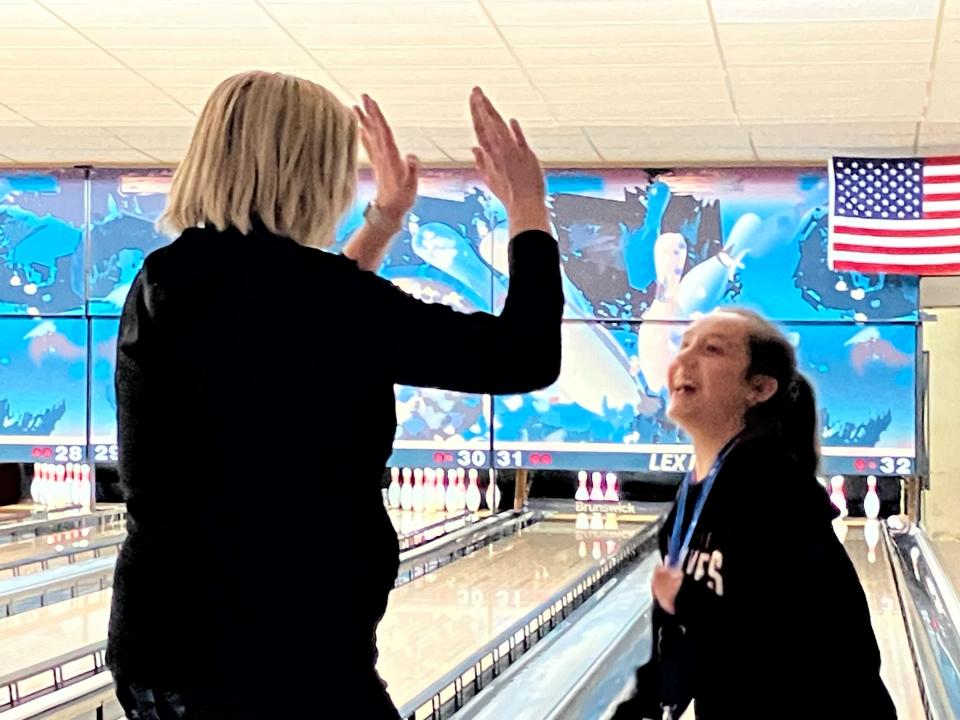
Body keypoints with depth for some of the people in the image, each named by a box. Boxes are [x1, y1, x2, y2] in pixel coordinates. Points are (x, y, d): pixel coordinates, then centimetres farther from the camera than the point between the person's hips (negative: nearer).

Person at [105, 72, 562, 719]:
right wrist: (528, 206, 1)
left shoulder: (164, 285, 5)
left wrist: (384, 221, 32)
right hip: (286, 662, -8)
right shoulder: (302, 289, -18)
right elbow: (525, 359, -12)